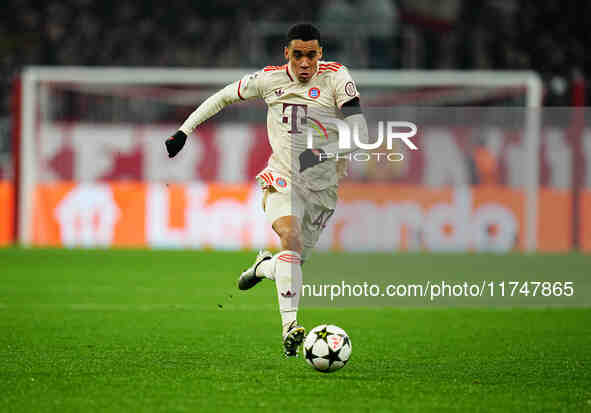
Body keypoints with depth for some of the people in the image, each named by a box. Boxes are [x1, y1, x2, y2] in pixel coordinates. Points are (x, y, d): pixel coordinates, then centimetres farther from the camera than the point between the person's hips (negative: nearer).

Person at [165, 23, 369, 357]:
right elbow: (224, 97, 16)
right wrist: (184, 131, 13)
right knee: (290, 235, -29)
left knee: (294, 262, 5)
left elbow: (359, 135, -14)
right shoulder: (269, 79, 0)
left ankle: (264, 266, 44)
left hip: (324, 185, 1)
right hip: (283, 179, -1)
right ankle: (291, 327, -38)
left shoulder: (336, 77, -8)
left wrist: (320, 153, -29)